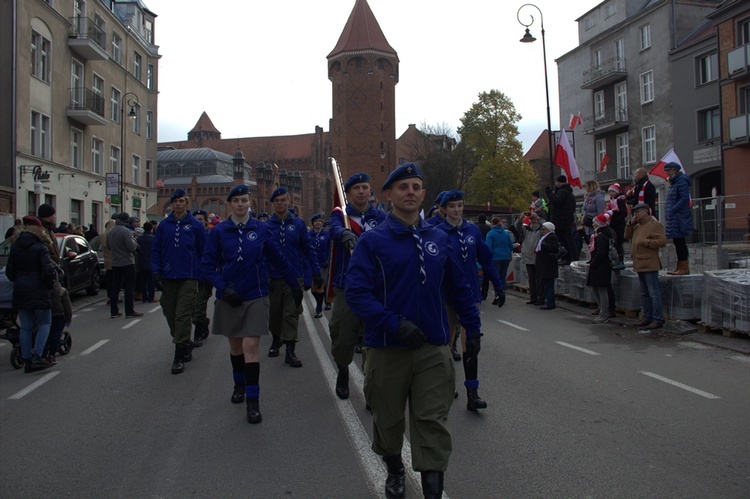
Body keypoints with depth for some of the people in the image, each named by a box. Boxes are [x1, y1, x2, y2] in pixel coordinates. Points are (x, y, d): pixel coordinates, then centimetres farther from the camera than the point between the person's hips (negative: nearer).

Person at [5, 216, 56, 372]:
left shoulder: (15, 247, 7)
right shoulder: (40, 248, -12)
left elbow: (9, 271, 12)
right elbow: (49, 270, -16)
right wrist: (49, 285, -1)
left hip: (20, 291, 6)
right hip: (38, 291, -6)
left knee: (25, 327, 11)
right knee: (44, 323, 4)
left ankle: (27, 360, 13)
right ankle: (37, 356, -9)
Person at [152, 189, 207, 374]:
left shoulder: (196, 225, 1)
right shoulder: (164, 225, 8)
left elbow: (204, 252, 4)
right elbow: (156, 250, 11)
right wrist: (156, 272, 0)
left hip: (188, 278, -3)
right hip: (168, 278, 4)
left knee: (183, 316, -6)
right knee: (170, 315, 9)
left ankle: (179, 356, -1)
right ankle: (186, 345, 29)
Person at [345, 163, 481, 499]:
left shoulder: (439, 239, 6)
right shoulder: (373, 241, -6)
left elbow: (459, 289, 15)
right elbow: (356, 291, -15)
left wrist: (473, 329, 14)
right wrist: (395, 324, -24)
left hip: (434, 349, 2)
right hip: (387, 348, -1)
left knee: (433, 424, 1)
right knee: (388, 419, 17)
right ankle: (395, 471, 44)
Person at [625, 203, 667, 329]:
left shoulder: (655, 225, -10)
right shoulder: (637, 226, 18)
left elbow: (662, 241, -18)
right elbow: (627, 236, 20)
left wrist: (646, 242, -17)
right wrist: (631, 223, 9)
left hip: (649, 265, -9)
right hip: (640, 264, 9)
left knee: (653, 293, -7)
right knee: (644, 294, 14)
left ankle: (658, 319, -3)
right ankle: (647, 317, 21)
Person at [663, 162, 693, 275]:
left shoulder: (681, 181, -11)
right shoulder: (674, 182, 19)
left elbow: (685, 198, -19)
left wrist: (672, 210, -21)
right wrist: (670, 212, 11)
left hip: (680, 216, -10)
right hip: (674, 217, 10)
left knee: (680, 241, -8)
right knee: (677, 241, 11)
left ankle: (684, 267, -5)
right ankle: (680, 267, 16)